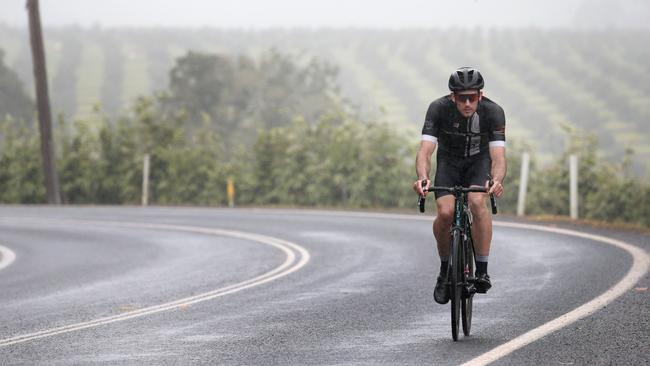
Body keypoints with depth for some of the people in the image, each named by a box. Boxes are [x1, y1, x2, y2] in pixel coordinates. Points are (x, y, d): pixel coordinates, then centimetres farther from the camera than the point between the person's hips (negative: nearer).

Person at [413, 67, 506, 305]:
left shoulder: (493, 112, -28)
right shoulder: (439, 109, -28)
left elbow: (498, 156, -36)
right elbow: (425, 151, -35)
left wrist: (497, 181, -58)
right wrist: (422, 178, -56)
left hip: (479, 162, -1)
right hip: (448, 162, 1)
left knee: (477, 202, -31)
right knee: (445, 213, -23)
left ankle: (482, 271, -22)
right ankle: (445, 269, 2)